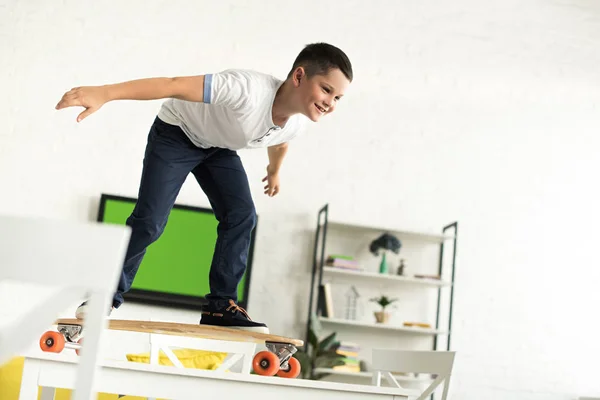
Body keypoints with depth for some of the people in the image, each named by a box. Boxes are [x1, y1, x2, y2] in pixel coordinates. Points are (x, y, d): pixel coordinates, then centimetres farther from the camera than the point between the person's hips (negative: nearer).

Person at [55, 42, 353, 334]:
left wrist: (274, 171, 31)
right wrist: (104, 93, -54)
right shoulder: (250, 90, -42)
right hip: (176, 133, -6)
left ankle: (220, 305, -2)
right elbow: (174, 85, -46)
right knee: (149, 220, -11)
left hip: (218, 147, 6)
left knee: (242, 215, -10)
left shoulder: (300, 121, -17)